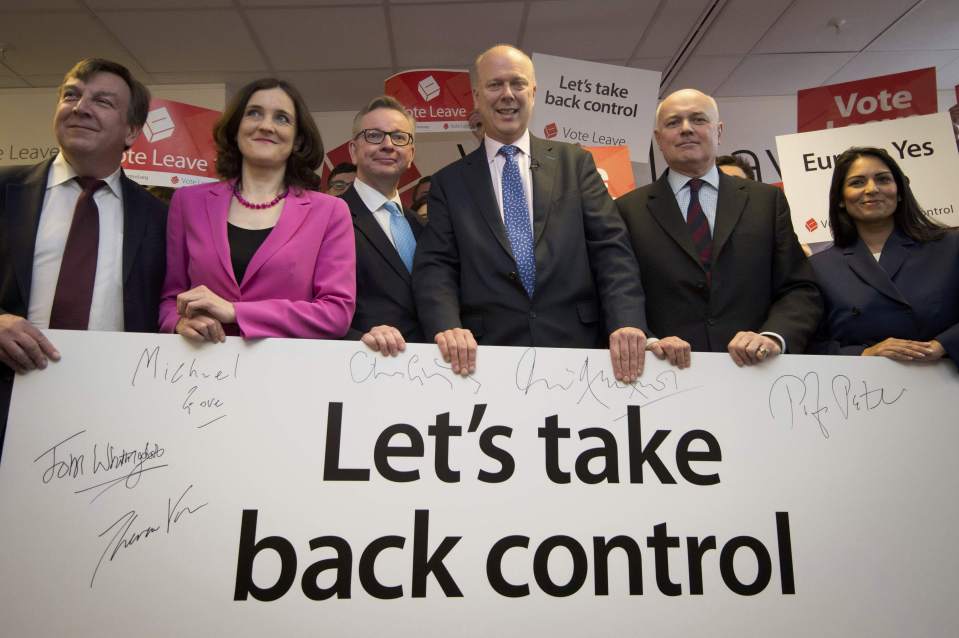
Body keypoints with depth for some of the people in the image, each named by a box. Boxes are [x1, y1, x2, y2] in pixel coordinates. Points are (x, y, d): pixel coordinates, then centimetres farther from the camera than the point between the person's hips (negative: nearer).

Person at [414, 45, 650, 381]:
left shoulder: (575, 162, 10)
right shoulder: (449, 183, 10)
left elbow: (610, 249, 2)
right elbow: (434, 266, 0)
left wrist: (627, 324, -14)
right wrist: (447, 327, -20)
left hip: (577, 347, 1)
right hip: (488, 357, 0)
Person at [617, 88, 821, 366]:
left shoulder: (767, 201, 12)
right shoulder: (628, 210, 7)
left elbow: (800, 291, 8)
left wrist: (773, 337, -10)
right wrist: (647, 342, -15)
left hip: (755, 372, 2)